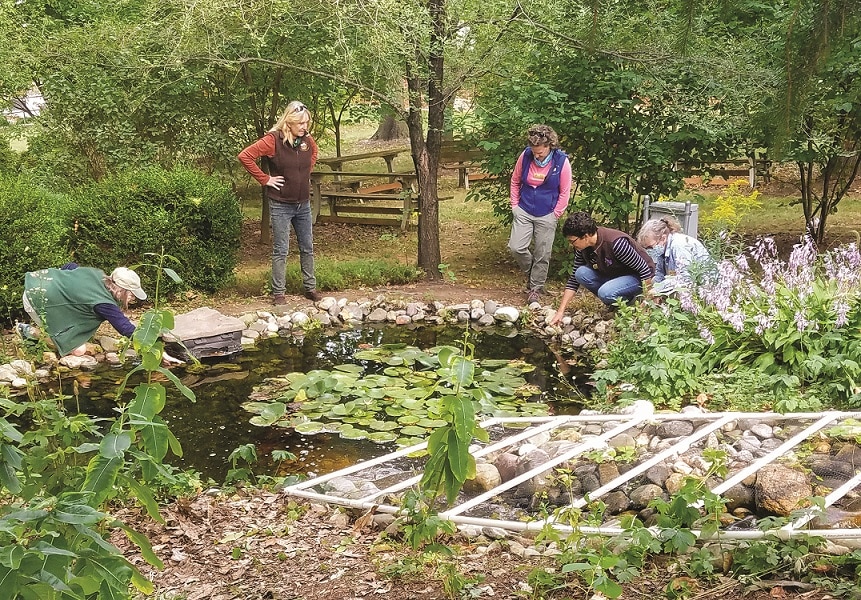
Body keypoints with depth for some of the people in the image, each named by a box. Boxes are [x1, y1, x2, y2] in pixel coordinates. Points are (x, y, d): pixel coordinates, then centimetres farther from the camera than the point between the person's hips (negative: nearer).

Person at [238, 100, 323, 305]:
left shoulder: (307, 140, 0)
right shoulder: (273, 140, -17)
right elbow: (245, 156, -21)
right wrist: (264, 179, -17)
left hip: (303, 203, 6)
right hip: (281, 205, -6)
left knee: (307, 248, 13)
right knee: (281, 250, 1)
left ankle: (310, 287, 26)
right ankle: (278, 293, 8)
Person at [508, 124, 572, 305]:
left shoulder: (561, 161, -13)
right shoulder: (526, 155, -7)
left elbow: (564, 192, -4)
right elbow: (515, 181, 8)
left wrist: (555, 215, -4)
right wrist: (515, 205, 7)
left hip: (546, 216, -2)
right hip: (524, 212, 2)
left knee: (542, 255, 4)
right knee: (516, 247, -7)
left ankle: (535, 288, 22)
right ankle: (531, 274, 21)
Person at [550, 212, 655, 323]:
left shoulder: (616, 243, -33)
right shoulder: (583, 248, -9)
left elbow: (645, 269, -27)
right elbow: (574, 280, -1)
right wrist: (560, 311, -7)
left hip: (638, 277, -8)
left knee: (605, 292, -34)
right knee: (581, 273, -16)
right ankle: (615, 305, 0)